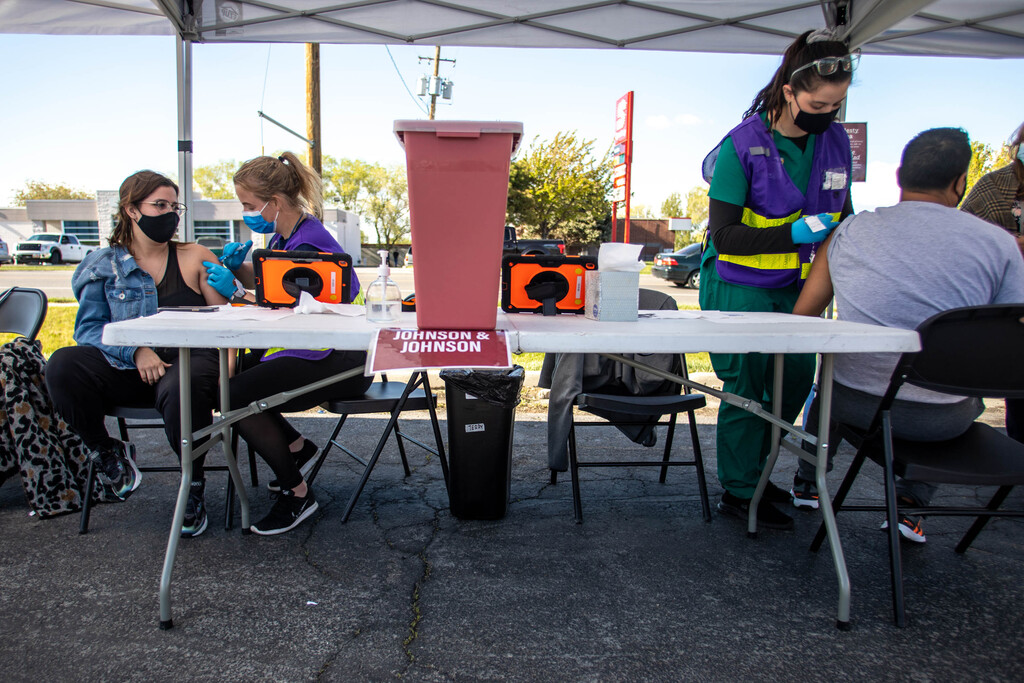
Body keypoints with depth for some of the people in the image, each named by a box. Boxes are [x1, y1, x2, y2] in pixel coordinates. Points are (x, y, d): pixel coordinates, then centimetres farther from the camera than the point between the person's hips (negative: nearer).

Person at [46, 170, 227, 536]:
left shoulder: (195, 258, 9)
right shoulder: (104, 266, 12)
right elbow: (88, 328, 3)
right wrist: (135, 351, -16)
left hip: (188, 359, -2)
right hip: (127, 369, 2)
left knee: (182, 390, -37)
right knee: (63, 365, -23)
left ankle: (193, 485, -11)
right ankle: (108, 452, 2)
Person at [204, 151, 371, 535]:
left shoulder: (308, 244, -20)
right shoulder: (286, 235, 10)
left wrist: (236, 293, -18)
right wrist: (238, 267, 5)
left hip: (340, 361, -10)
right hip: (309, 349, 10)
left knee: (235, 395, -20)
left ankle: (297, 494, -6)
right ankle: (296, 447, 21)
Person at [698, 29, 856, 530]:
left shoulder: (836, 142, 3)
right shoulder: (742, 146, -15)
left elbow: (841, 215, 16)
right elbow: (724, 235, -19)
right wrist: (795, 233, -26)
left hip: (795, 288, 6)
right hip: (739, 289, -6)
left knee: (797, 377, 9)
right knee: (746, 387, -1)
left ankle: (752, 470, 30)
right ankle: (738, 493, 16)